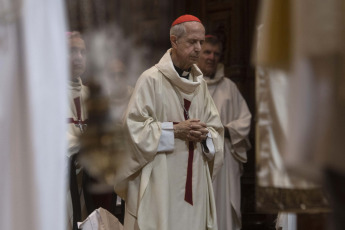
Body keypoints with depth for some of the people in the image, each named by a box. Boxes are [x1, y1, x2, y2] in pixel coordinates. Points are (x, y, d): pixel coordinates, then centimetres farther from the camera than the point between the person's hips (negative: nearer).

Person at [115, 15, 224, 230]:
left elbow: (216, 127, 13)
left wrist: (205, 134, -8)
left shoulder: (200, 83, 12)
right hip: (159, 180, -5)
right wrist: (175, 130, -16)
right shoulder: (151, 79, -7)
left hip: (194, 179, 6)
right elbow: (135, 126, -11)